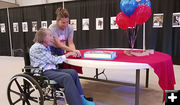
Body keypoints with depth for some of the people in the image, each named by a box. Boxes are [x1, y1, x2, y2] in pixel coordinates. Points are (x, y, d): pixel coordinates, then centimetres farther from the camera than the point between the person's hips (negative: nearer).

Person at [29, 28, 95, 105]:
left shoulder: (45, 47, 18)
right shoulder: (37, 47, -11)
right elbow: (54, 61, -12)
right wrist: (67, 55, -2)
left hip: (51, 70, 9)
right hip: (43, 73, -9)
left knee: (73, 72, -10)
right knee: (67, 77, -29)